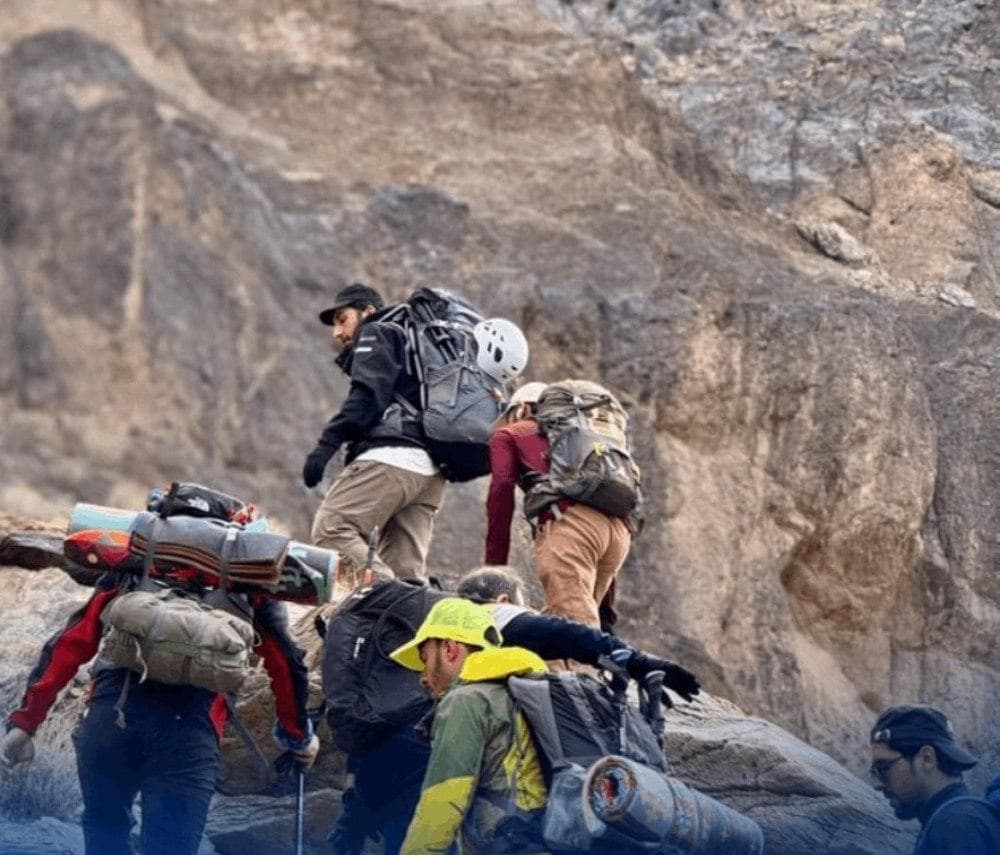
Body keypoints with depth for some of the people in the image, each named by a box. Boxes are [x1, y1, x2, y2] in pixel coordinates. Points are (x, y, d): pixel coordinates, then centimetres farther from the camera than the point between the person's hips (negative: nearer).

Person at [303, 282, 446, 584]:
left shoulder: (376, 335, 10)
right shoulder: (413, 343, 37)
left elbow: (367, 395, -8)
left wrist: (327, 444, -16)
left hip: (393, 456, -9)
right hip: (430, 469, 9)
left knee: (331, 529, -15)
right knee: (405, 569, 2)